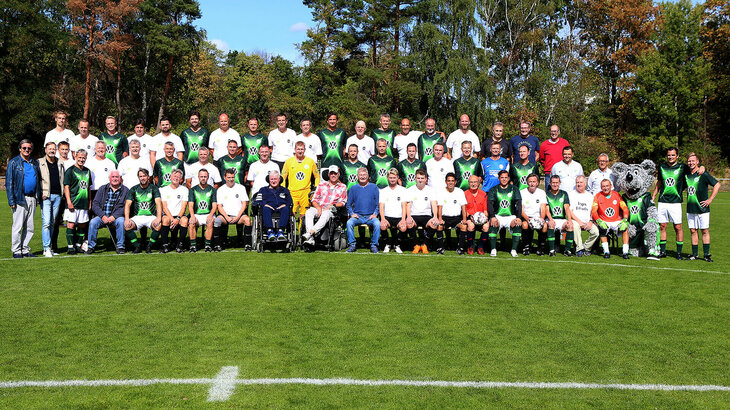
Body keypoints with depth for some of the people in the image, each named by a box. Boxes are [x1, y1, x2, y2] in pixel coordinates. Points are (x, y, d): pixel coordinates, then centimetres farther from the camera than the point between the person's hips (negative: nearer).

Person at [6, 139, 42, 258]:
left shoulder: (35, 163, 14)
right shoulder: (13, 163, 0)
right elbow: (9, 182, -4)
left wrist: (38, 197, 9)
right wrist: (11, 200, -11)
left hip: (32, 199, 5)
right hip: (20, 199, -5)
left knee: (30, 227, 7)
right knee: (18, 226, -3)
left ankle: (25, 250, 15)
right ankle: (16, 251, 5)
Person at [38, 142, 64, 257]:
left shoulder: (59, 164, 15)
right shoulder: (40, 163, 1)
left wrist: (62, 193, 12)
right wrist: (40, 194, -9)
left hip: (57, 196, 5)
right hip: (46, 196, -4)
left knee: (52, 223, 7)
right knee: (46, 223, -12)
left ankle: (49, 247, 14)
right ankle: (47, 249, -11)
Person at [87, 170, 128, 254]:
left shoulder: (125, 190, 7)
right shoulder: (102, 189, 13)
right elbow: (95, 205, 6)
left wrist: (114, 216, -16)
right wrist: (102, 216, -11)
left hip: (116, 216, -2)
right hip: (102, 216, 2)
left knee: (121, 221, -33)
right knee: (93, 222, -26)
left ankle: (120, 246, -20)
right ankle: (91, 246, -12)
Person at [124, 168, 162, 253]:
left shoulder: (154, 188, 3)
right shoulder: (134, 189, 8)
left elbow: (158, 203, -10)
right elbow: (127, 204, 0)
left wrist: (159, 218, -27)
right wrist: (126, 219, -18)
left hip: (151, 216, -2)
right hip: (137, 217, 2)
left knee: (158, 225, -33)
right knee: (127, 226, -27)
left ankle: (149, 246, -10)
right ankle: (137, 246, -6)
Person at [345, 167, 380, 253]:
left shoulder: (374, 187, 10)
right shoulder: (353, 188, 12)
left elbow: (378, 203, 10)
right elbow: (348, 205, 16)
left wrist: (375, 214, -4)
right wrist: (352, 213, -1)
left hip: (370, 216, -1)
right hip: (357, 216, 1)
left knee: (377, 223, -32)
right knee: (349, 223, -29)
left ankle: (374, 245, -18)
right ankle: (352, 245, -19)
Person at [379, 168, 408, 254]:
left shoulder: (403, 190, 10)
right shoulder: (383, 191, 13)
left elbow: (404, 206, 0)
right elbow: (381, 206, 2)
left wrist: (403, 220, -16)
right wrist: (383, 219, -18)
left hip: (399, 217, 0)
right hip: (387, 217, 1)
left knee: (404, 227, -32)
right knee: (382, 226, -32)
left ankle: (397, 245, -1)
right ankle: (387, 245, -2)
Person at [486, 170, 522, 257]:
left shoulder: (514, 189, 9)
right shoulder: (493, 190, 7)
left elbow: (519, 204, 0)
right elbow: (489, 204, -4)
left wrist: (518, 217, -16)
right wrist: (493, 217, -21)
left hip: (511, 216, 1)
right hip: (497, 216, -1)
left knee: (518, 224, -29)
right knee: (493, 224, -32)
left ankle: (514, 250, -22)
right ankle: (493, 249, -23)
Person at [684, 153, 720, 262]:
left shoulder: (703, 174, -8)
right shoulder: (686, 175, 9)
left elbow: (717, 185, -10)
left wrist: (710, 200, -12)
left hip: (702, 208, -5)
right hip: (690, 209, 5)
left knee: (705, 231, 0)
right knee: (693, 231, 7)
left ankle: (706, 254, 6)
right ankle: (695, 254, 13)